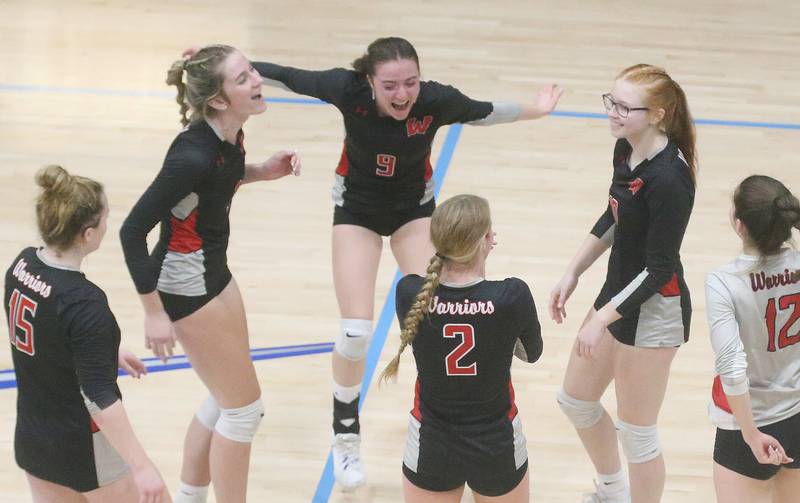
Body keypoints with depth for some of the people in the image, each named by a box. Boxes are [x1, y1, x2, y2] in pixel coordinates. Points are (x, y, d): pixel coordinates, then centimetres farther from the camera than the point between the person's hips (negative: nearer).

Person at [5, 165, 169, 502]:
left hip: (31, 438, 8)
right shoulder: (84, 304, -28)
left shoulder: (23, 264, -4)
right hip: (84, 448, -8)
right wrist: (142, 467, -24)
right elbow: (99, 398, -27)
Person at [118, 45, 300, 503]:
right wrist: (155, 313, -23)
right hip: (186, 287, -9)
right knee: (243, 409, 2)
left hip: (213, 272, 9)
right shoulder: (194, 154, -31)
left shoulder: (229, 133, -6)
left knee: (227, 400, 21)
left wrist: (262, 171, -1)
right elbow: (133, 231, -27)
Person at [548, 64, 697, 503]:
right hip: (617, 293, 10)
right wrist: (573, 273, 13)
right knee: (575, 401, 24)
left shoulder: (668, 178, -29)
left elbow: (659, 269, -24)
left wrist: (601, 320, -23)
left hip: (652, 313, -10)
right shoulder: (626, 149, -3)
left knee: (636, 433, 4)